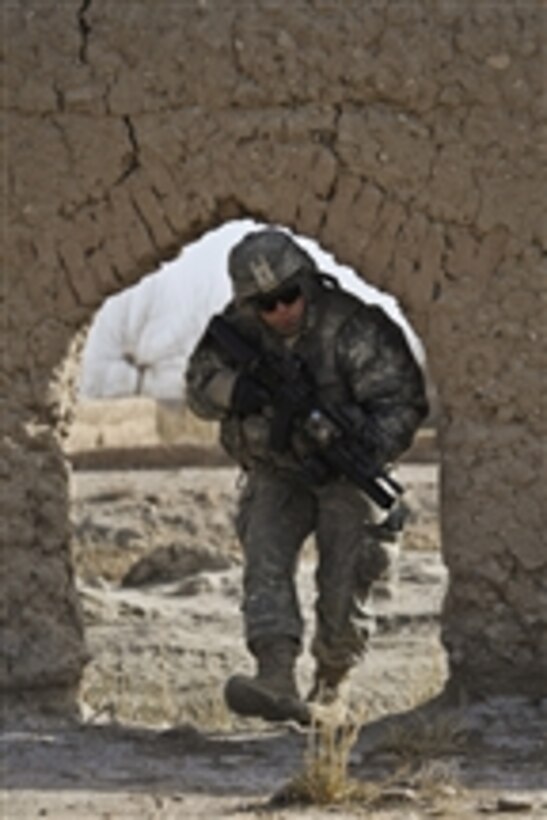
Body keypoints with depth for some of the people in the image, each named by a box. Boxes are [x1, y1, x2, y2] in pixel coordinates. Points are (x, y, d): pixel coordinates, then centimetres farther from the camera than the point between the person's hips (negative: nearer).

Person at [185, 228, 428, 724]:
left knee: (343, 585, -6)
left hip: (345, 474, -3)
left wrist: (370, 445, -38)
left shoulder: (354, 329, -19)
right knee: (266, 560, -20)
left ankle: (333, 678, 23)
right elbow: (198, 387, 3)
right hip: (277, 474, 3)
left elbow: (402, 400, -19)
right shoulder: (239, 329, -5)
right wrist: (232, 388, -21)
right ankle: (278, 679, -36)